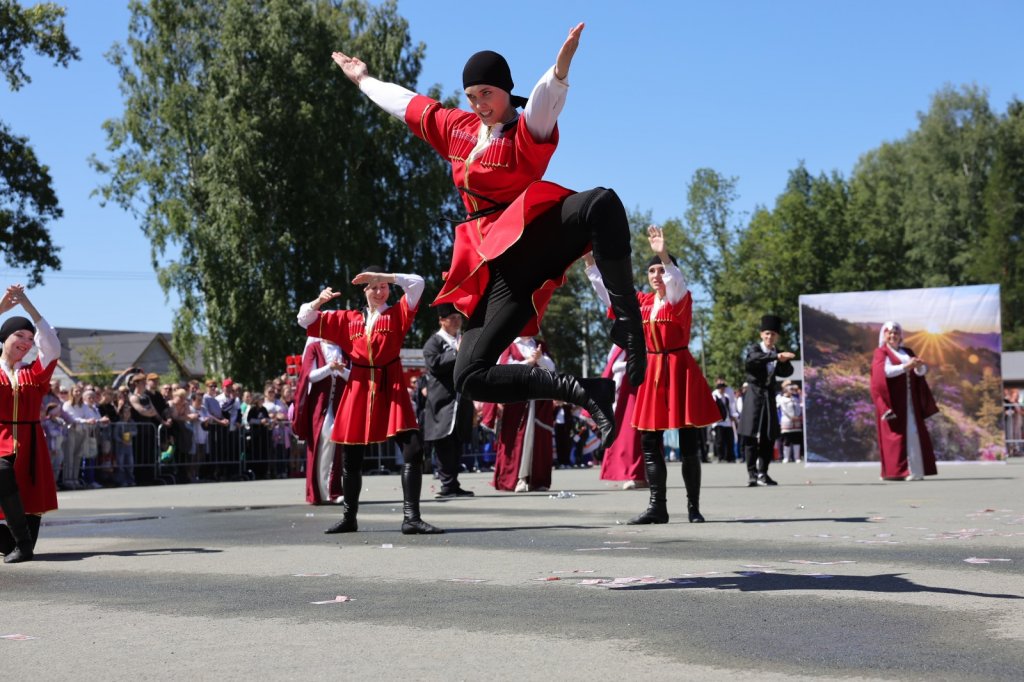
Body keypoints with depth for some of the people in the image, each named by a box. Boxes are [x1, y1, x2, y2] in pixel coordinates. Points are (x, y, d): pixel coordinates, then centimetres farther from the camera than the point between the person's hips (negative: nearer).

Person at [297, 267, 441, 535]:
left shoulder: (397, 314, 7)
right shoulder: (348, 319, 13)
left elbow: (417, 283, -7)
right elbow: (305, 320, 14)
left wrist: (382, 276, -11)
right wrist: (320, 300, -4)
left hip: (391, 388, -2)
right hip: (359, 389, 2)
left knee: (413, 449, -15)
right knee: (351, 457, 7)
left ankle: (411, 518, -13)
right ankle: (349, 518, 23)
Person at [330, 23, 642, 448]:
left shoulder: (528, 134, -1)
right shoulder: (457, 129, 19)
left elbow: (542, 104, -26)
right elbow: (405, 102, 34)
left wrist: (560, 69, -47)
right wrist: (363, 79, 48)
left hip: (536, 237, -5)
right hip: (497, 266, 5)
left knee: (602, 204, -39)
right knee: (469, 378, -10)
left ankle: (627, 317, -32)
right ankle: (585, 392, -10)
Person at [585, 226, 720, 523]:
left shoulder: (681, 298, -4)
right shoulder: (643, 301, 10)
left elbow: (676, 281, -27)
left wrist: (664, 255, -43)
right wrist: (590, 260, 8)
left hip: (680, 370, -5)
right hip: (653, 372, 5)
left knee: (688, 444, -2)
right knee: (649, 442, 2)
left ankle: (693, 506, 5)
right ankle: (657, 506, 6)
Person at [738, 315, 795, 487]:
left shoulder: (778, 353, 12)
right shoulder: (753, 349, -3)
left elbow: (787, 373, 6)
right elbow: (752, 359, -26)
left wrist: (784, 361, -15)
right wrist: (776, 356, -38)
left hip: (769, 396, 5)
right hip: (754, 394, -5)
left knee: (769, 437, 3)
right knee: (751, 435, -9)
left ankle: (763, 473, 9)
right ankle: (752, 473, -9)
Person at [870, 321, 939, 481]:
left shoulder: (907, 352, 18)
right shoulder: (881, 352, 2)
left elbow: (922, 371, 7)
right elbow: (885, 371, -17)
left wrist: (919, 366, -17)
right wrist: (906, 366, -28)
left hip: (910, 400, 6)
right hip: (893, 401, -6)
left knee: (914, 433, 0)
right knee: (895, 435, -10)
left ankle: (915, 471, 1)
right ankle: (893, 471, -11)